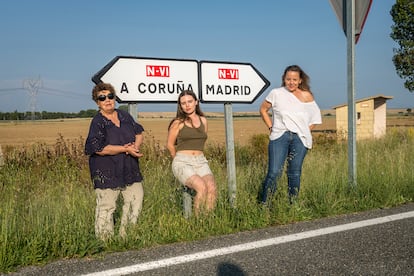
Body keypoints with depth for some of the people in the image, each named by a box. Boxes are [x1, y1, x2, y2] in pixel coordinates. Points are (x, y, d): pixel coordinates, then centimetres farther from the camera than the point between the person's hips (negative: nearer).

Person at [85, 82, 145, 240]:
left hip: (129, 169, 7)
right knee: (106, 206, -3)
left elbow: (139, 133, 14)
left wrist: (136, 146, -9)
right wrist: (125, 148, -19)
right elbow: (99, 148, -18)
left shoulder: (124, 116, 9)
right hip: (107, 172, -6)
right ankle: (104, 238, 10)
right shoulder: (97, 122, -10)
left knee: (136, 198, 10)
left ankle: (126, 233, 26)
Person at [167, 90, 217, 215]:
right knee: (201, 187, -30)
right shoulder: (178, 122, 1)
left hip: (201, 161, 4)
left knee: (212, 188, -25)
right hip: (183, 162, -4)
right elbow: (170, 145, 8)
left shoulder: (203, 120, 13)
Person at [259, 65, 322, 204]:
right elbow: (263, 110, 14)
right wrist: (271, 127, 7)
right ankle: (264, 203, -3)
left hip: (300, 139, 2)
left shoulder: (306, 96, 6)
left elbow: (315, 116, 17)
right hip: (279, 136, -2)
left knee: (295, 173, 3)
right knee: (274, 172, -12)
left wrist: (305, 130, 7)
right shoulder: (276, 93, 2)